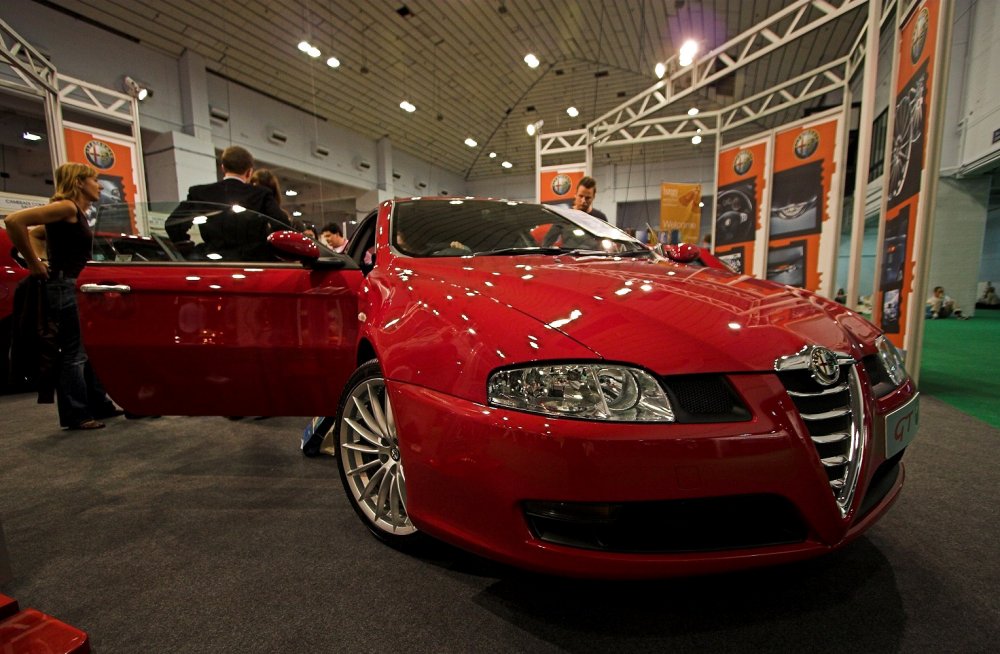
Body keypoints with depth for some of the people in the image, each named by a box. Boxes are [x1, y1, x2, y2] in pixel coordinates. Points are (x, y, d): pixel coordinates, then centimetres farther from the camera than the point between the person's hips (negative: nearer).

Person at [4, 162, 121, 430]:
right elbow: (14, 220, -23)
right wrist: (34, 263, -16)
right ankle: (75, 415, 4)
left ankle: (99, 405, 21)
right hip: (63, 286, -9)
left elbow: (40, 232, 26)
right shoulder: (67, 206, -12)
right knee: (73, 352, -4)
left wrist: (40, 260, 17)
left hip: (74, 286, 9)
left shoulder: (78, 212, 15)